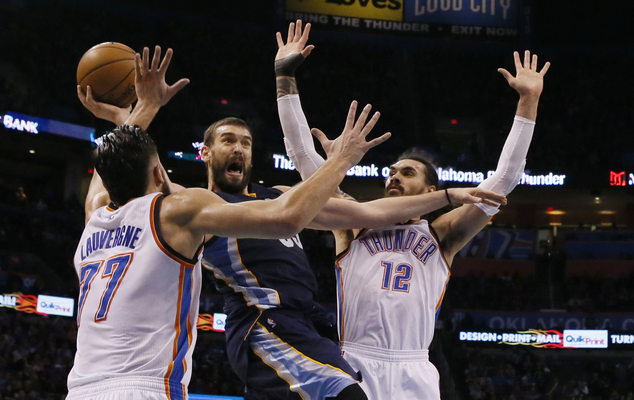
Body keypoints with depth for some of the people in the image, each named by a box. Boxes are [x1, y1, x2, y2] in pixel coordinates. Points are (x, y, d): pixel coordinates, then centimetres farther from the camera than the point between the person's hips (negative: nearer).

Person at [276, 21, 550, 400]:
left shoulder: (441, 236, 15)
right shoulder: (353, 226, 16)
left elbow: (504, 177, 11)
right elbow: (304, 155, 15)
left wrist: (528, 102, 8)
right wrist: (286, 80, 12)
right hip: (353, 365, 0)